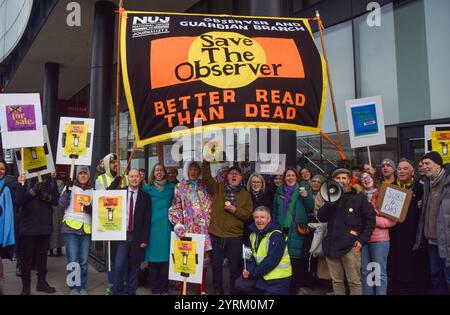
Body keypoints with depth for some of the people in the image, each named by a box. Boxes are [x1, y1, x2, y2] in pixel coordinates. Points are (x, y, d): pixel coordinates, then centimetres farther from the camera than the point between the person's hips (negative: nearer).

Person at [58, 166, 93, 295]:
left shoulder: (92, 190, 12)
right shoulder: (70, 187, 5)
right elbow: (62, 204, -5)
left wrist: (91, 209, -9)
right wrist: (68, 189, -16)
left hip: (86, 228, 2)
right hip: (71, 227, -2)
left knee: (84, 261, 6)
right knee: (72, 260, -2)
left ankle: (82, 287, 19)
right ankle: (73, 287, 13)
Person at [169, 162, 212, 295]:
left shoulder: (205, 186, 12)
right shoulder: (180, 186, 6)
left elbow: (211, 207, 14)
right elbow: (175, 208, 2)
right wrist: (179, 226, -7)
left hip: (204, 228, 2)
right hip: (187, 228, -2)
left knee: (204, 257, 4)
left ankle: (202, 288, 18)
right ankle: (183, 287, 14)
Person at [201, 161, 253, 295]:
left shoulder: (246, 195, 3)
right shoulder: (217, 188, 3)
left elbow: (248, 214, -2)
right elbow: (206, 176, -8)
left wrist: (235, 210, -17)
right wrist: (207, 160, -17)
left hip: (236, 236, -1)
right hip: (216, 235, 1)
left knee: (235, 267, 8)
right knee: (216, 265, 15)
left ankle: (234, 292, 25)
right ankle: (218, 290, 34)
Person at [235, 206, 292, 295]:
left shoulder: (276, 236, -21)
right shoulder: (253, 234, 5)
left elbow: (271, 261, -26)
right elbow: (251, 256, 8)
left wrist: (252, 273, -18)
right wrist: (248, 270, -12)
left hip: (278, 278, -7)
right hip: (263, 275, 7)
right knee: (239, 284, -1)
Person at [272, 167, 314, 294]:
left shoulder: (304, 188, 1)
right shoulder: (280, 191, 11)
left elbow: (310, 208, -4)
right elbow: (275, 211, 16)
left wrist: (306, 196, -19)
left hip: (297, 231, -3)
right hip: (282, 229, 3)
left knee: (296, 260, -1)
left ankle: (295, 287, 14)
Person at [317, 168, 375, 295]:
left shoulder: (359, 198, 5)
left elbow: (370, 219, 0)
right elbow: (321, 218, 1)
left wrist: (362, 239, -9)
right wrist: (331, 200, -10)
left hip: (350, 246, -3)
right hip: (332, 245, 4)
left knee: (354, 282, -2)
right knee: (336, 281, 12)